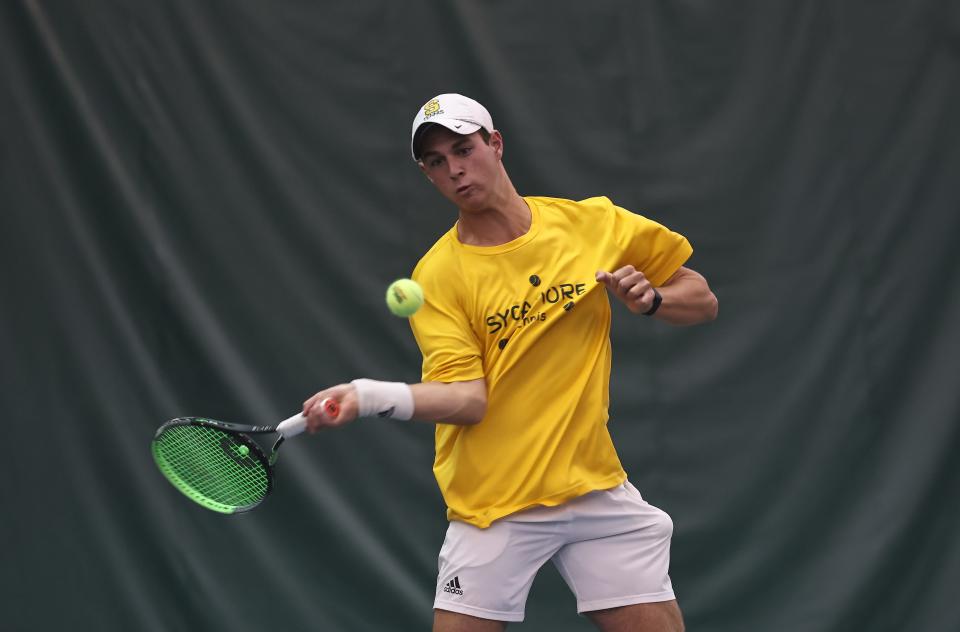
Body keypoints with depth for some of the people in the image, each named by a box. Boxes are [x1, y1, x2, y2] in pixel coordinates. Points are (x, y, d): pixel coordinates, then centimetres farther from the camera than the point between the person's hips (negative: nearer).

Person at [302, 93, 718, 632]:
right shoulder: (436, 276, -4)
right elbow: (468, 399, -15)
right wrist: (372, 396, -31)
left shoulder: (595, 223, 2)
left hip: (596, 484, 2)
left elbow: (704, 303, 10)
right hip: (493, 502, -2)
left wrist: (650, 299, -11)